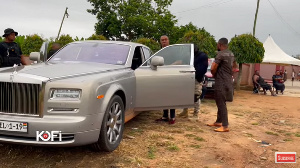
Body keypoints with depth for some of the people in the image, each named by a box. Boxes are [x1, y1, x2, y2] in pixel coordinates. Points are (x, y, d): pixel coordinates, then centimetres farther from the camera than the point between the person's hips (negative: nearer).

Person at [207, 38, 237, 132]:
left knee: (221, 104, -7)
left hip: (221, 82, -9)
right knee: (220, 103, 18)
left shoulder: (221, 54, -16)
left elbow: (213, 68, -20)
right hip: (228, 81, 9)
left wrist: (214, 75, 0)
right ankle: (218, 122, 28)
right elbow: (234, 66, 27)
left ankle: (225, 126, -6)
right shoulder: (231, 54, 13)